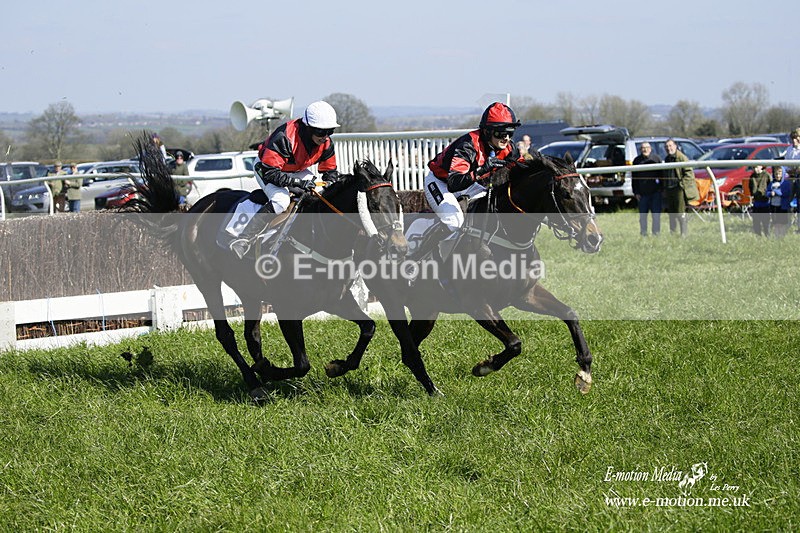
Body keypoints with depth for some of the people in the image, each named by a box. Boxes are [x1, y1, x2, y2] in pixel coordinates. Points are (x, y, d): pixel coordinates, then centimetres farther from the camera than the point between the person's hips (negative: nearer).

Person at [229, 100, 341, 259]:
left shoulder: (326, 143, -15)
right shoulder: (285, 137, -38)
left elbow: (330, 172, 2)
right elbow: (270, 173, -38)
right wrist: (298, 182, -44)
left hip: (297, 171, 8)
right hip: (265, 168, -8)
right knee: (281, 201, -33)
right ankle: (243, 241, -37)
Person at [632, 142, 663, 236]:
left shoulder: (656, 158, 4)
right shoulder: (637, 160, 6)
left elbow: (661, 174, 6)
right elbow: (634, 178, 7)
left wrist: (662, 189, 1)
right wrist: (636, 192, 1)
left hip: (655, 191, -1)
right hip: (642, 192, 1)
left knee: (656, 213, 0)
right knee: (643, 214, 5)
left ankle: (656, 232, 7)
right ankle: (643, 233, 12)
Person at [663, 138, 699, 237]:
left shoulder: (681, 158, -9)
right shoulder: (667, 159, 17)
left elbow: (689, 173, -13)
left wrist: (681, 184, -17)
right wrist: (665, 186, 16)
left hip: (679, 189, -8)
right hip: (669, 190, 8)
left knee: (681, 213, -8)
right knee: (671, 213, 12)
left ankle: (684, 234, -4)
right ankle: (672, 233, 18)